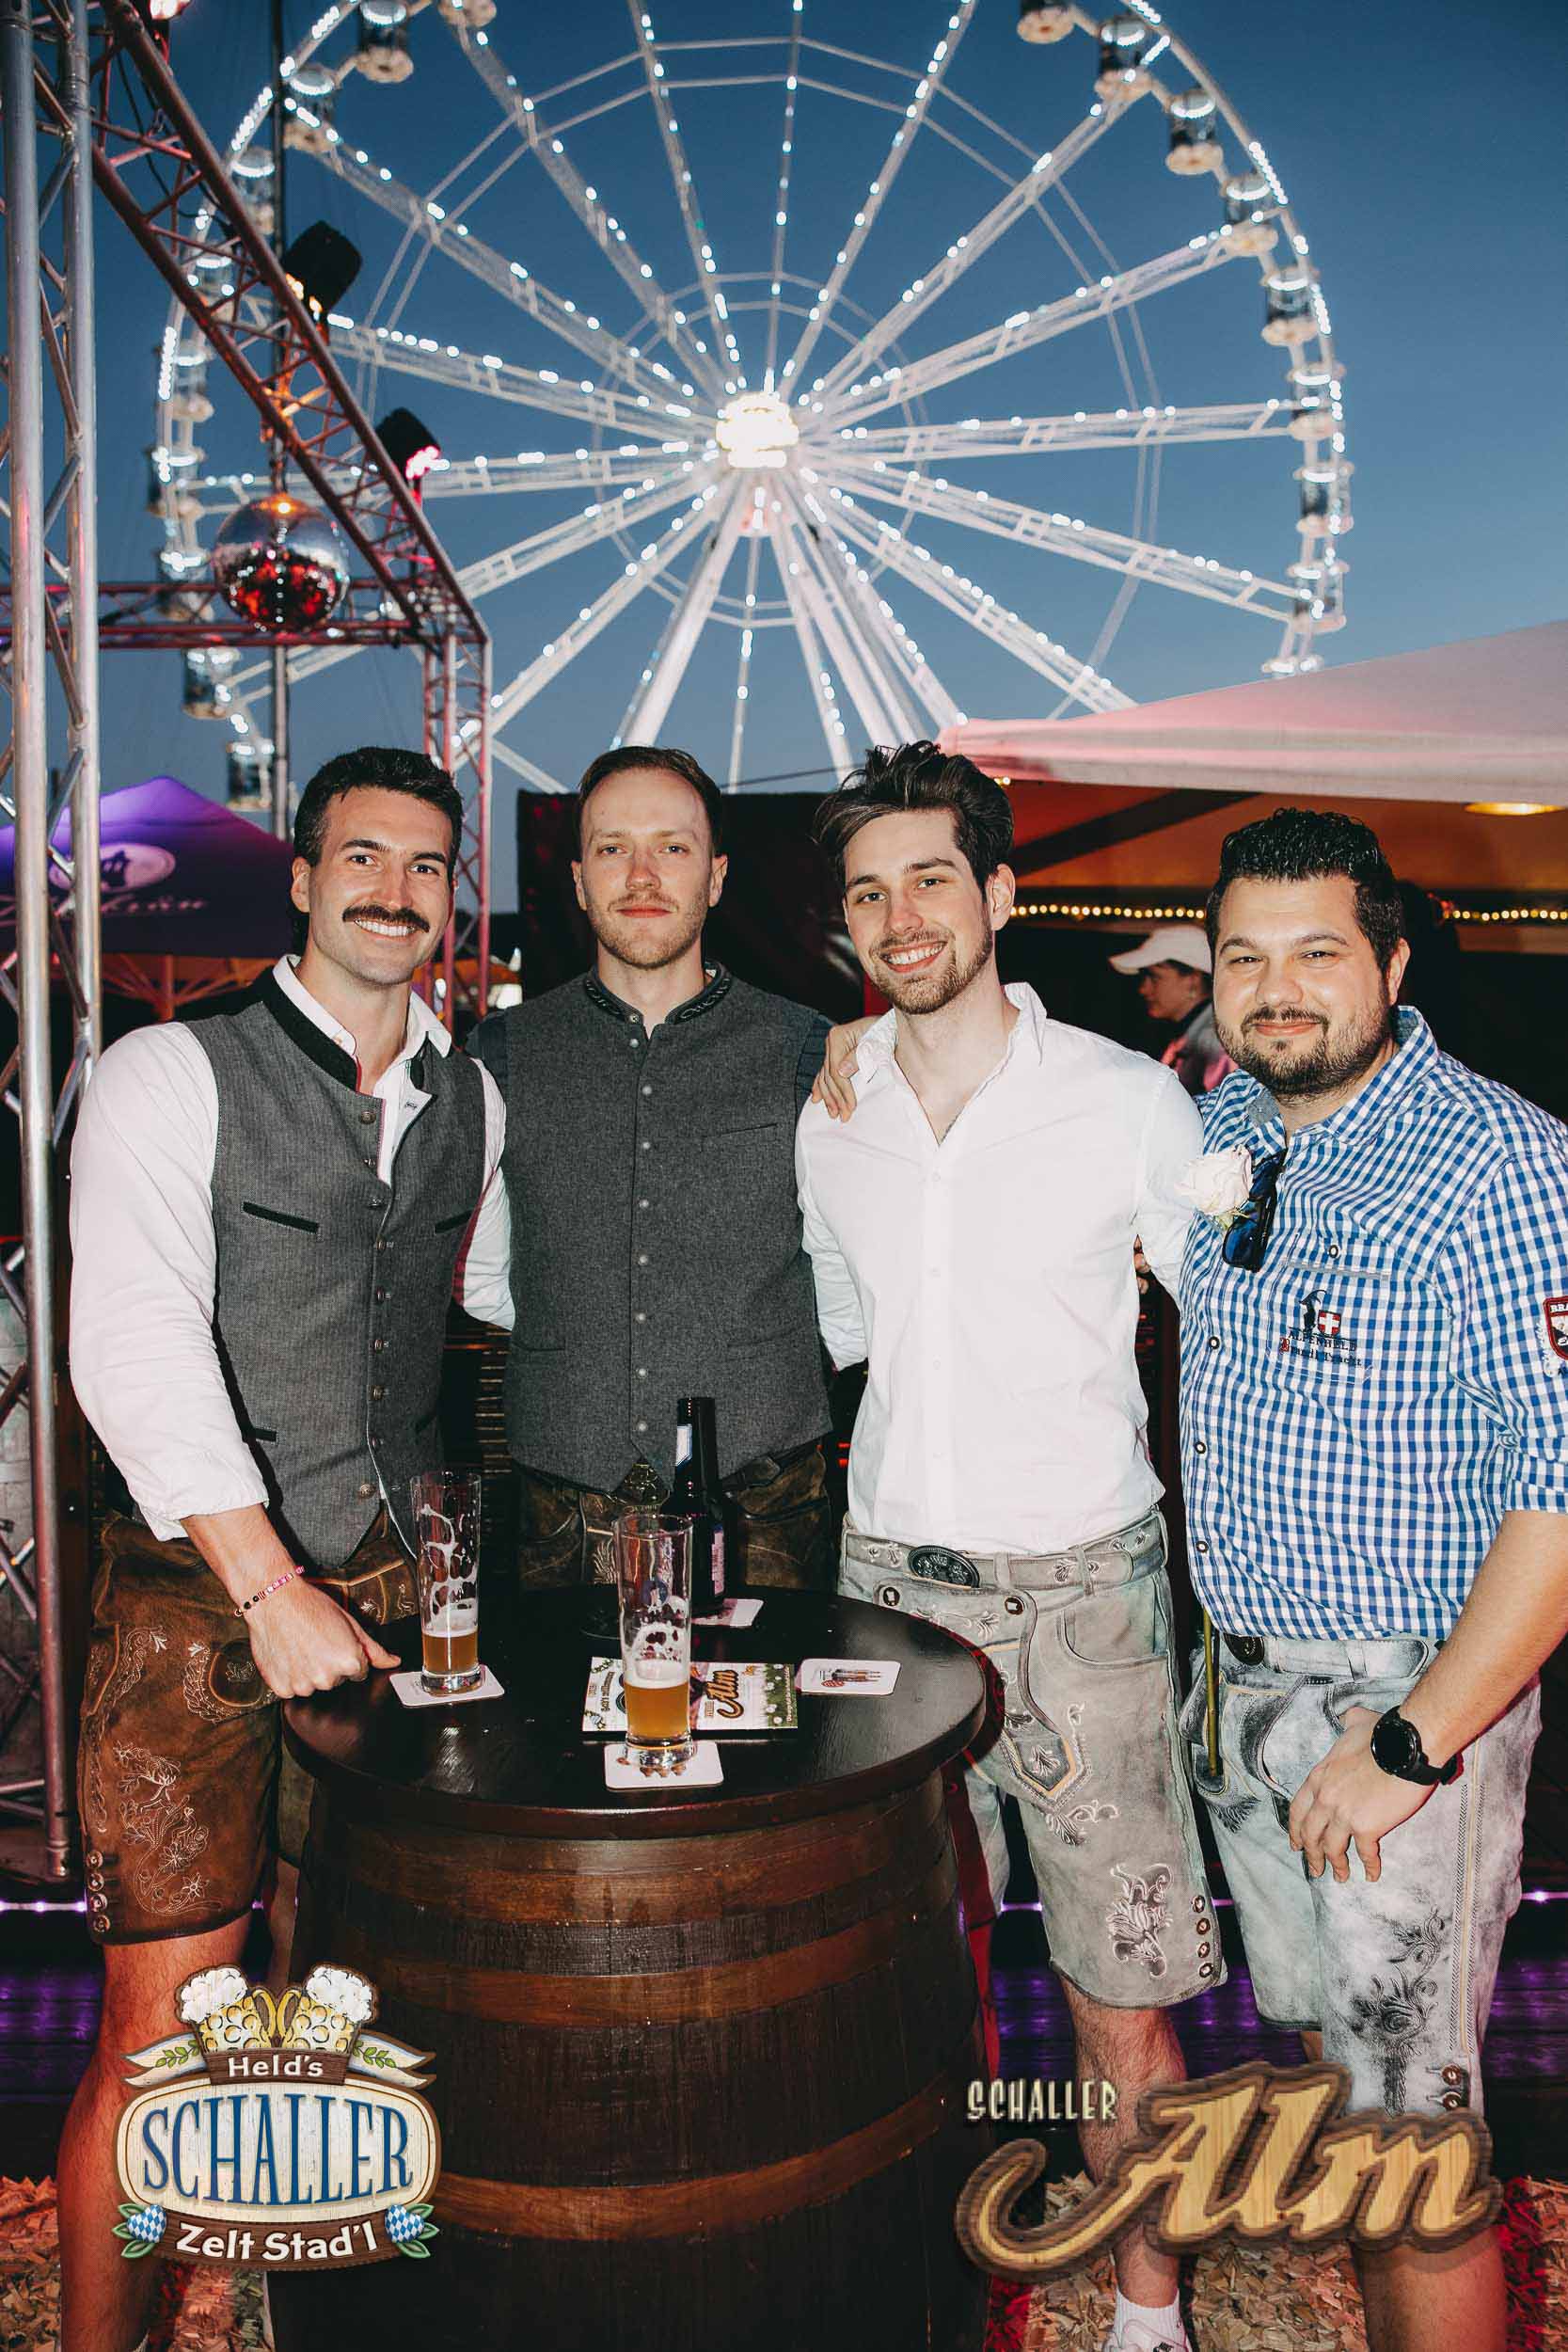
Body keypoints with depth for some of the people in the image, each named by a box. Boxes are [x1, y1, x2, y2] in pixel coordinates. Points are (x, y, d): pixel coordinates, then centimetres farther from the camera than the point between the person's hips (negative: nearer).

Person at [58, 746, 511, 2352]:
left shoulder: (470, 1102, 10)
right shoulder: (169, 1077, -7)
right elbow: (136, 1346, -18)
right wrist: (271, 1588, -24)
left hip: (388, 1587, 5)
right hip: (200, 1598, -4)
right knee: (163, 2024, 0)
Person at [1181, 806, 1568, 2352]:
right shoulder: (1217, 1128, 3)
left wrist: (1410, 1745, -22)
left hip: (1410, 1703, -7)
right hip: (1241, 1683, 7)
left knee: (1410, 2124, 2)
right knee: (1323, 2059, 21)